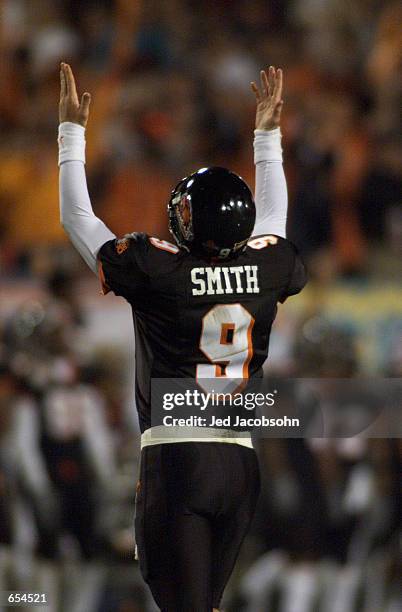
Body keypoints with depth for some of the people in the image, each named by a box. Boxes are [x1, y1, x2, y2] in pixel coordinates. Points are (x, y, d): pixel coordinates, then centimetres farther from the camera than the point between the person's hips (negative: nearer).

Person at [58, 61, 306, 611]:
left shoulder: (155, 269, -9)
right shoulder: (267, 267, 2)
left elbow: (77, 217, 6)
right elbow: (273, 214, 27)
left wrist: (73, 131, 17)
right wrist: (268, 133, 39)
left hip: (175, 459, -4)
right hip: (242, 462, 4)